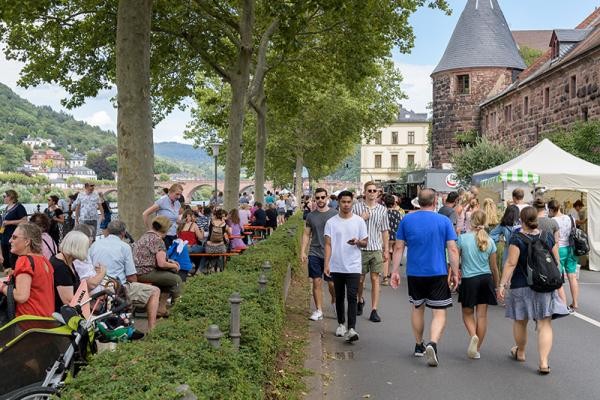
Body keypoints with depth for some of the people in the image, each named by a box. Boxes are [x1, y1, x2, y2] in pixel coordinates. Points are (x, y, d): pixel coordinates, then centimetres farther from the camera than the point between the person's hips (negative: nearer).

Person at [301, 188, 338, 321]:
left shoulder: (334, 214, -1)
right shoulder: (311, 216, 6)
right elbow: (306, 234, 10)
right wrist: (302, 251, 1)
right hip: (314, 254, 2)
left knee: (332, 283, 2)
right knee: (317, 282, 2)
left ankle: (334, 301, 32)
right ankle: (318, 310, 11)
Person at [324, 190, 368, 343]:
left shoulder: (359, 221, 2)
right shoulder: (331, 222, 2)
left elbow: (365, 243, 6)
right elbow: (328, 244, 2)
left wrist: (357, 242, -17)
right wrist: (326, 264, -7)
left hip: (354, 267, -2)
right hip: (336, 267, 2)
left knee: (352, 297, -10)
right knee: (339, 297, 13)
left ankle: (351, 329, -13)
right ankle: (341, 324, 28)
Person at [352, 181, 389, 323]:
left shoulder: (382, 209, 6)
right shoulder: (357, 207, -1)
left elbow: (385, 231, 10)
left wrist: (386, 250, 8)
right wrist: (361, 219, -15)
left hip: (376, 249, 1)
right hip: (361, 249, -1)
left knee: (375, 279, 0)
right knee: (360, 279, 9)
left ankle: (374, 311, 4)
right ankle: (360, 300, 37)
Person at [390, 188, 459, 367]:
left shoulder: (406, 220, 1)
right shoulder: (444, 221, -4)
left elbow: (398, 248, 1)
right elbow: (453, 249, -7)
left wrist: (395, 271, 7)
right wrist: (455, 273, 0)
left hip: (414, 273, 3)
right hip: (438, 274, -2)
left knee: (417, 309, 19)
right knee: (439, 313, 2)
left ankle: (419, 346, 30)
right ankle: (433, 343, -20)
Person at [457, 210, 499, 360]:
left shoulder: (462, 238, -9)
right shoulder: (490, 241, 0)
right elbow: (494, 267, 7)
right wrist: (496, 284, 19)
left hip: (469, 280, -3)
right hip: (486, 279, 3)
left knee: (467, 313, 14)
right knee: (482, 315, 7)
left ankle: (473, 335, -14)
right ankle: (477, 349, 13)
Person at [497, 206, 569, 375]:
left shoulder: (517, 239, -12)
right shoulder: (548, 237, 0)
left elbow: (511, 263, -16)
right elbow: (556, 261, 7)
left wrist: (502, 284, -13)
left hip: (521, 287, -2)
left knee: (520, 322, 17)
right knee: (544, 324, 2)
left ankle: (520, 352, 36)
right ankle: (543, 362, -6)